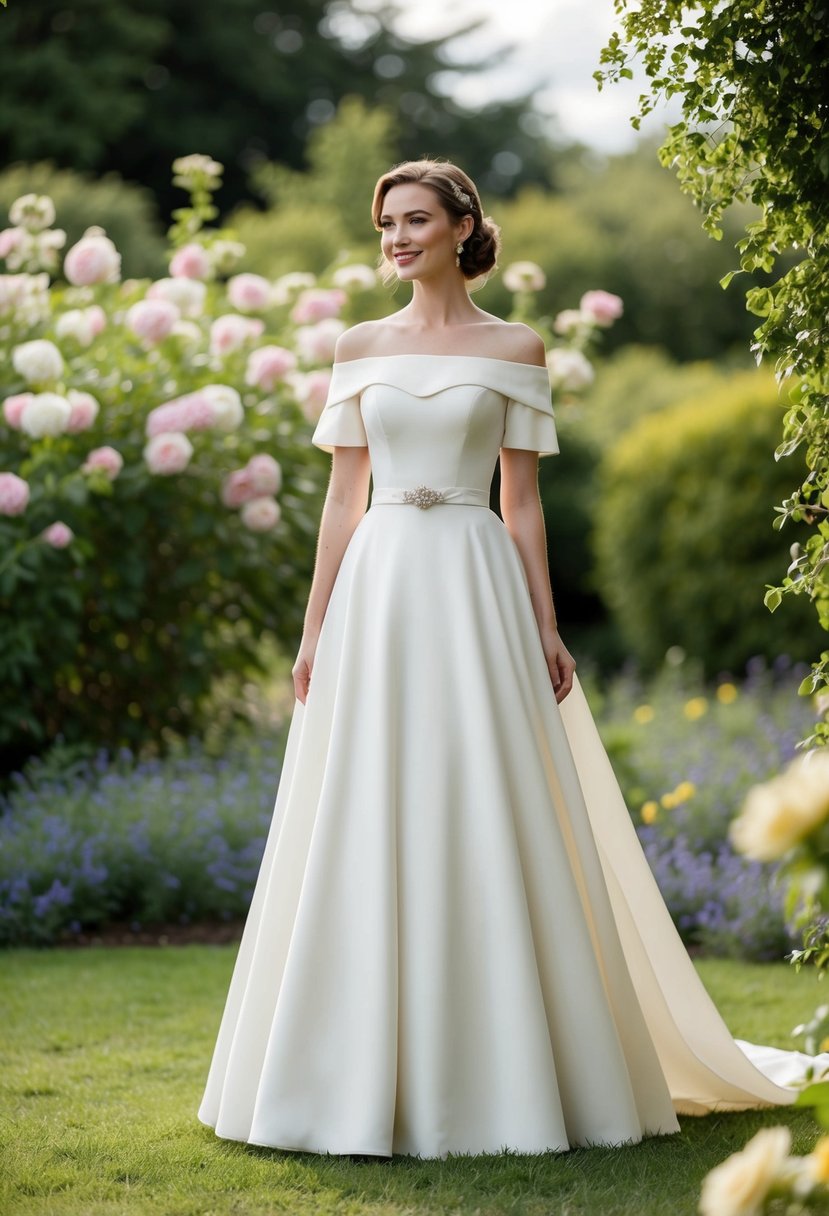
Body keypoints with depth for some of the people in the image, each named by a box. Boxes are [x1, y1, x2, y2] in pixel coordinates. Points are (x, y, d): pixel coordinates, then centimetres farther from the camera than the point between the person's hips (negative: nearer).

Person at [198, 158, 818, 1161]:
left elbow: (523, 501, 4)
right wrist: (315, 628, 5)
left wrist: (546, 629, -2)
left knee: (484, 825, -3)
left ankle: (501, 1075, 7)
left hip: (475, 589, -2)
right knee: (367, 829, 2)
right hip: (377, 592, 3)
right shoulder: (360, 348, 11)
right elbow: (342, 496, 10)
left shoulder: (514, 350, 4)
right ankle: (367, 1078, 12)